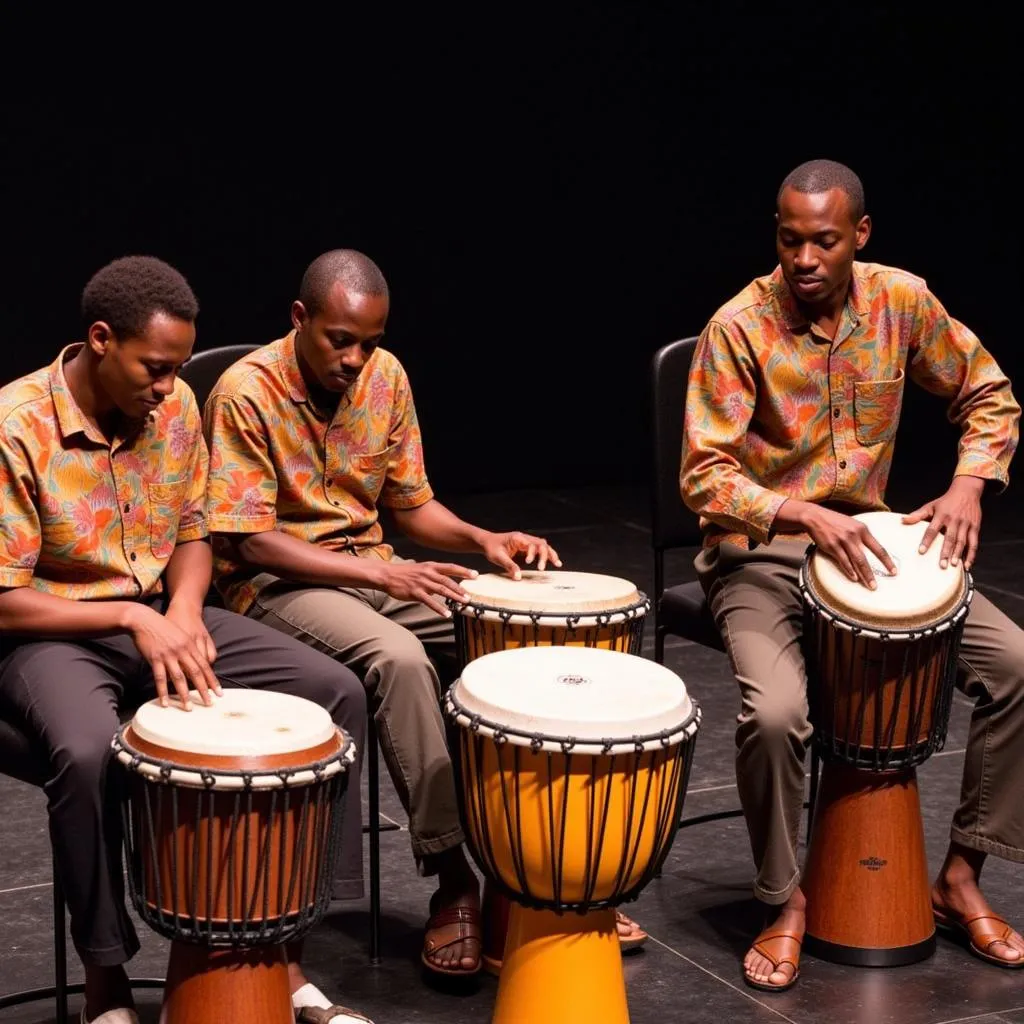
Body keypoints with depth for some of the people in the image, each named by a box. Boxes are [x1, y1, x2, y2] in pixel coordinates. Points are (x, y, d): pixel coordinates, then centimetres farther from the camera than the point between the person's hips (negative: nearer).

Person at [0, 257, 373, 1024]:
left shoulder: (176, 408, -1)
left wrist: (184, 611, -10)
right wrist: (132, 617, -26)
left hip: (161, 613, 6)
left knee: (336, 692, -10)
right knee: (88, 752, -39)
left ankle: (282, 945, -3)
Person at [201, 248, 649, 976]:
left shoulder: (386, 377, 1)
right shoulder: (246, 393, -16)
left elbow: (411, 505, 9)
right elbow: (245, 539, -18)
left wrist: (485, 541, -12)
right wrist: (383, 573, -25)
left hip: (375, 567, 6)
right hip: (277, 582, -6)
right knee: (399, 656, -34)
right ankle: (452, 878, -25)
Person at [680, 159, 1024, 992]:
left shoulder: (901, 301, -5)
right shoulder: (739, 329, -17)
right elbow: (705, 476, -20)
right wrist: (806, 515, -34)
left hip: (865, 540, 4)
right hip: (758, 556, -4)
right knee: (775, 712, -31)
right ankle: (785, 903, -6)